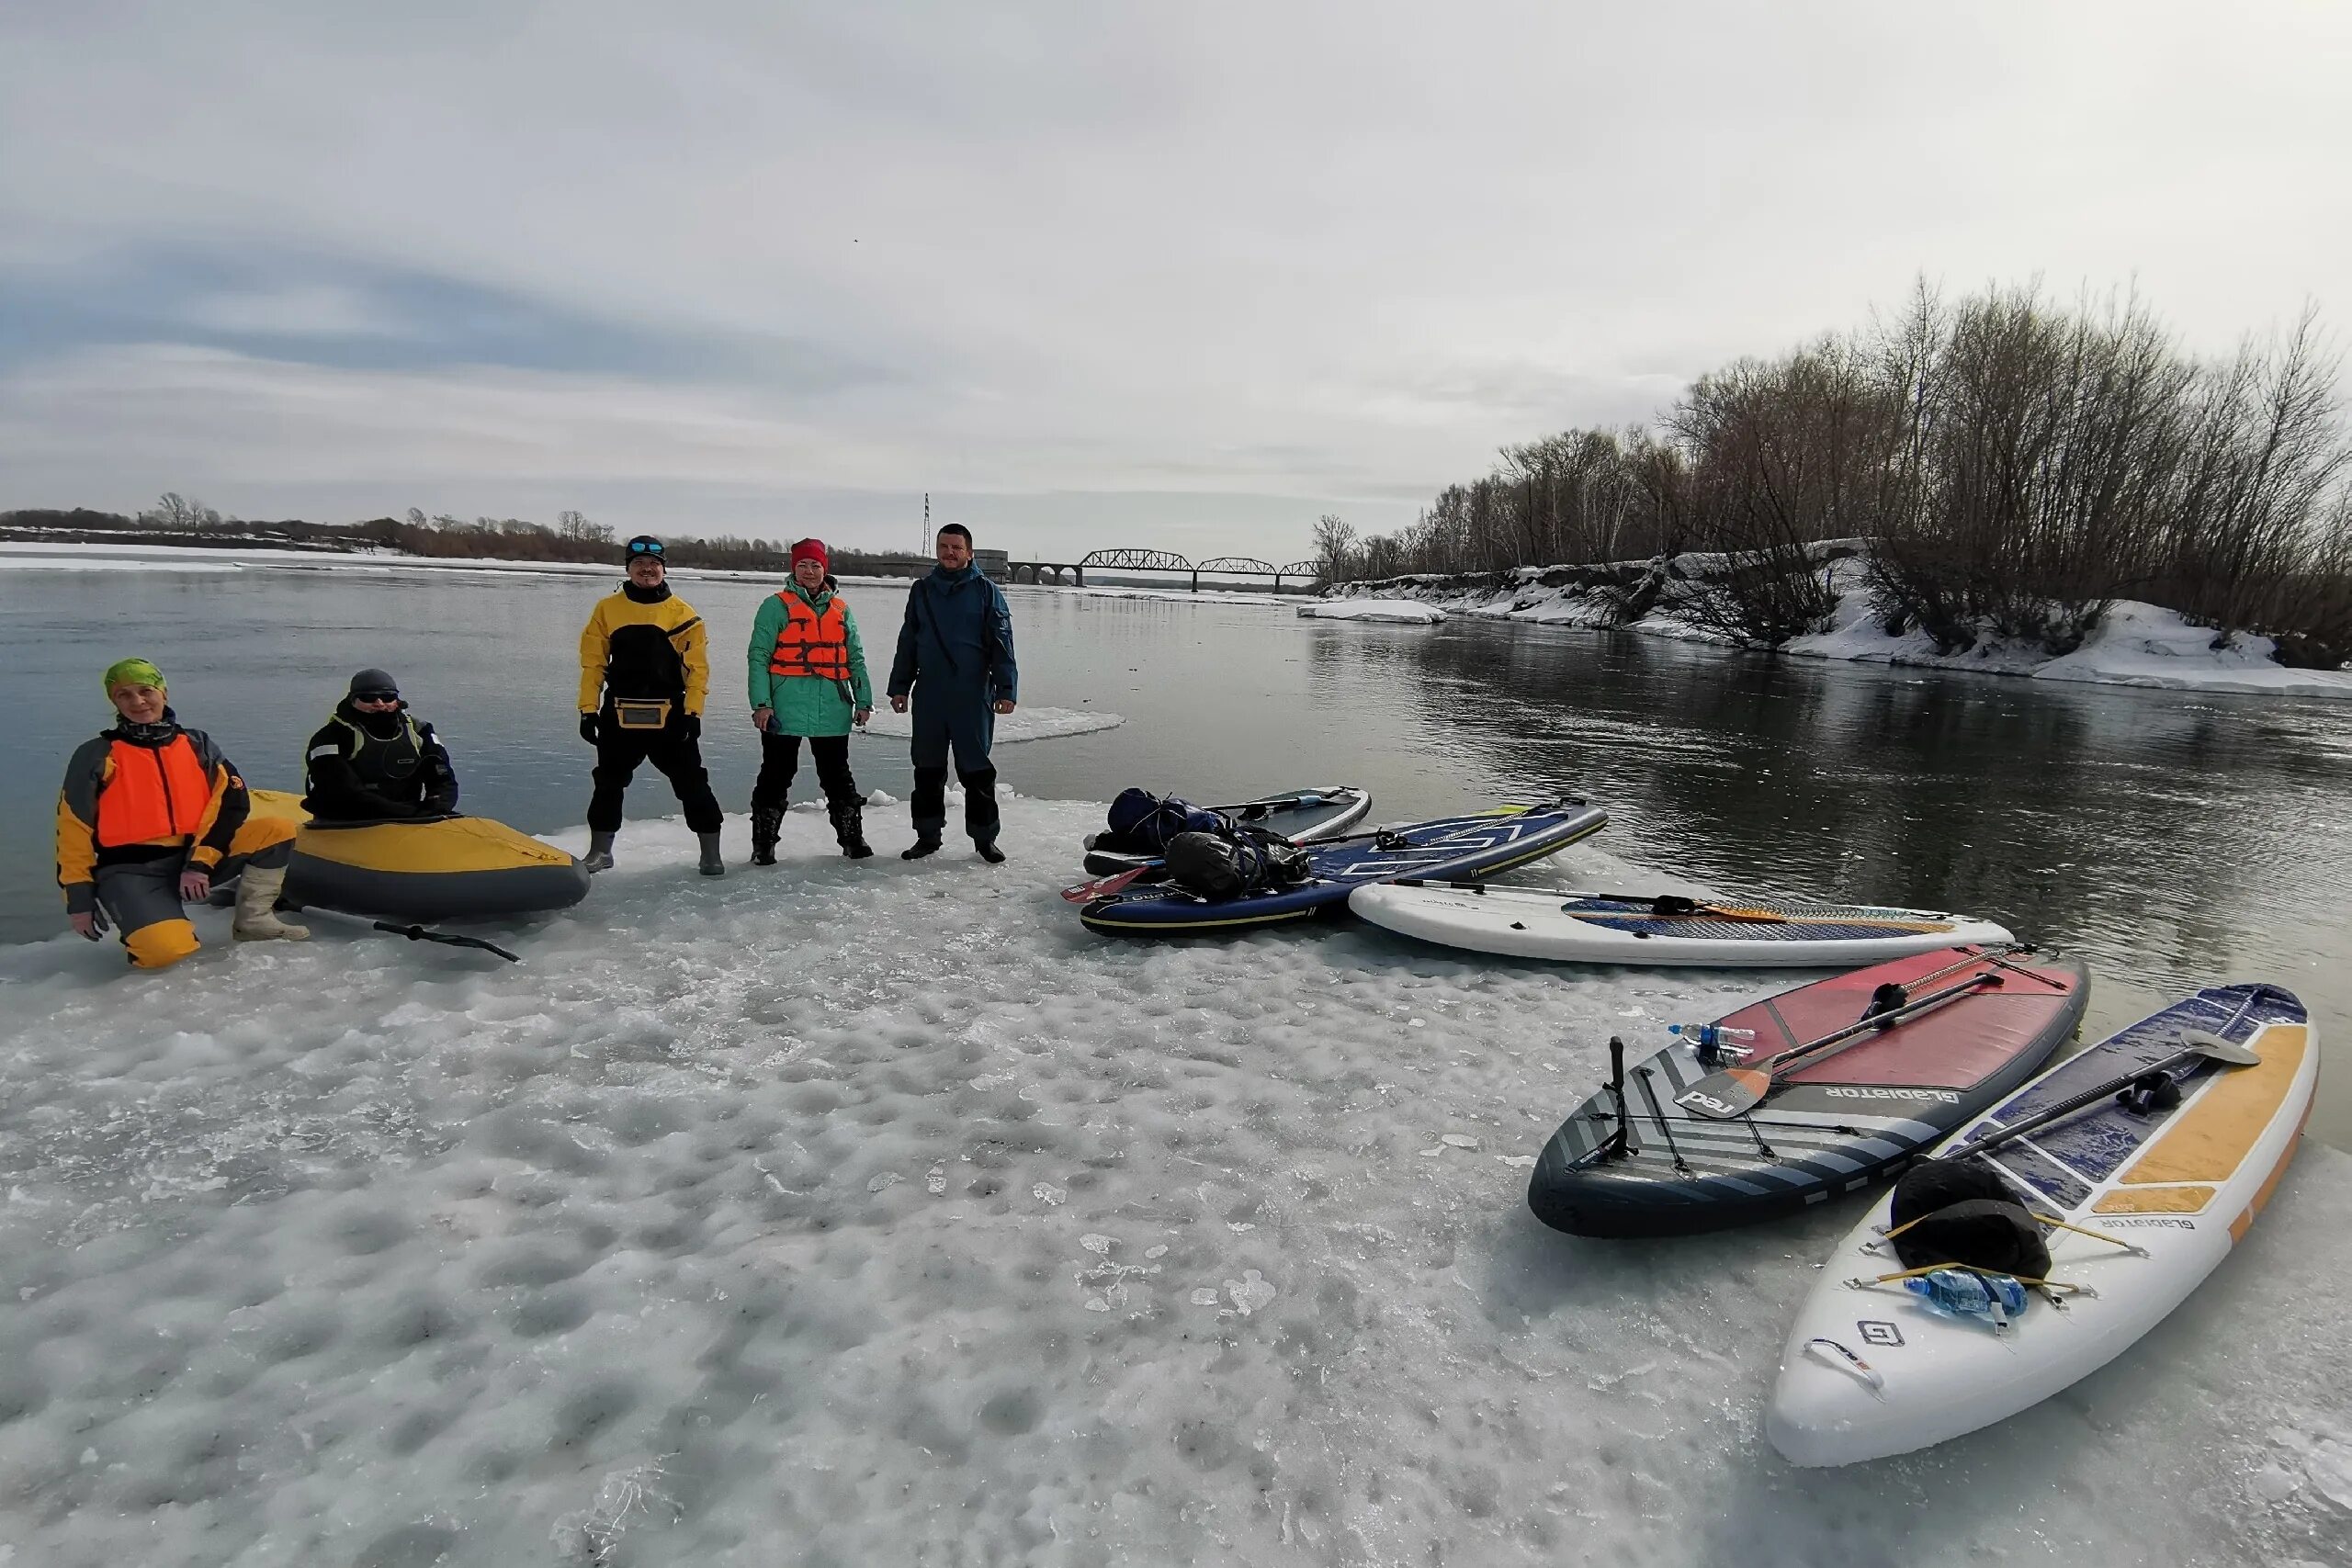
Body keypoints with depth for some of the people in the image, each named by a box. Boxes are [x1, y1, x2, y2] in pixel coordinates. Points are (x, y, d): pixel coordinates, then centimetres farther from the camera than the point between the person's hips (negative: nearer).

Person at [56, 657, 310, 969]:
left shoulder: (196, 745, 7)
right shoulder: (97, 755, -1)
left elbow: (231, 802, -2)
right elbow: (73, 830, 0)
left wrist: (200, 861, -14)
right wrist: (79, 898, -3)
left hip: (193, 859, 4)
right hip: (131, 871, -4)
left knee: (278, 828, -18)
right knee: (166, 949, -31)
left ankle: (253, 921, -6)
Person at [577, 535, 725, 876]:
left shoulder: (682, 612, 0)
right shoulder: (607, 609, 4)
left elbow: (697, 665, -2)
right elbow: (593, 663, 4)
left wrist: (693, 711, -9)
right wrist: (588, 709, -1)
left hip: (670, 716, -2)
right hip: (619, 715, 2)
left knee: (692, 784, -1)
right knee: (608, 783, 13)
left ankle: (710, 853, 9)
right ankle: (599, 851, 29)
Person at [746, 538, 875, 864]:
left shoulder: (841, 609, 12)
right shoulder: (776, 606, 0)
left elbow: (855, 659, 14)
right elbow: (758, 656, -4)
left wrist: (863, 701, 7)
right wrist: (761, 703, -13)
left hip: (832, 712, 3)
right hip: (785, 712, -3)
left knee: (837, 776, 12)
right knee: (776, 777, 4)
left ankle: (852, 837, 20)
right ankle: (763, 844, 13)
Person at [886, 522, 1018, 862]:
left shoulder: (986, 591, 1)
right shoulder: (921, 590, 11)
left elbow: (1001, 644, -3)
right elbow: (907, 642, 15)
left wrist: (1005, 689, -11)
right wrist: (899, 687, 12)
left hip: (972, 696, -3)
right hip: (928, 695, 4)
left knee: (976, 769, 2)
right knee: (927, 769, 9)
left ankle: (984, 837, 12)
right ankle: (928, 834, 21)